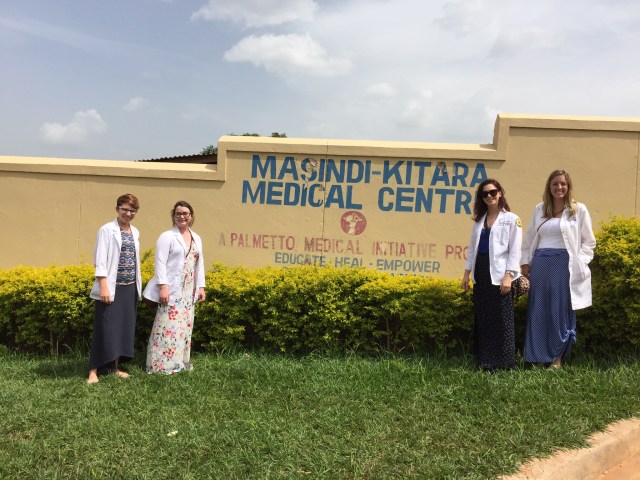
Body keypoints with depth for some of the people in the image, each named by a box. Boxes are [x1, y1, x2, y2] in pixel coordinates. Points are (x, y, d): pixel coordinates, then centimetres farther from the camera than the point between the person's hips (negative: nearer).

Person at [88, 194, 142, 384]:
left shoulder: (135, 232, 12)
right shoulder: (107, 230, -6)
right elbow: (100, 260, -11)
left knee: (124, 327, 9)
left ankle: (115, 367, 19)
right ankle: (94, 371, 2)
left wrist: (138, 285, 12)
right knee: (106, 328, -6)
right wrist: (103, 286, -18)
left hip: (130, 288, 6)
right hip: (112, 287, -6)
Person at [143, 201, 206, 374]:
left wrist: (201, 286, 13)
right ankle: (162, 365, -3)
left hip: (189, 291, 7)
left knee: (184, 327, 10)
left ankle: (181, 362, 19)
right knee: (168, 326, -8)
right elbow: (160, 263, -12)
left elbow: (199, 264, 18)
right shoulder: (167, 237, -6)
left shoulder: (196, 238, 14)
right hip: (172, 290, -7)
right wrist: (163, 287, -19)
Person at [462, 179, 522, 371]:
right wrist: (467, 272, 11)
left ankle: (503, 361, 5)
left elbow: (515, 250, -7)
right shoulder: (479, 220, 15)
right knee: (482, 319, 8)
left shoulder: (511, 219, -2)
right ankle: (485, 360, 17)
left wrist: (508, 275, -16)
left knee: (501, 319, -2)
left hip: (499, 275, -6)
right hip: (480, 274, 6)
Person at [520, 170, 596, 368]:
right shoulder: (540, 209, 12)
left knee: (560, 311, 2)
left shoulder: (579, 210, 3)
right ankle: (538, 357, 14)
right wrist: (525, 262, 10)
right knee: (538, 311, 5)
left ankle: (557, 359, 12)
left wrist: (579, 263, -7)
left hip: (563, 265, -3)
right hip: (540, 264, 3)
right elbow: (529, 238, 16)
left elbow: (589, 242, 5)